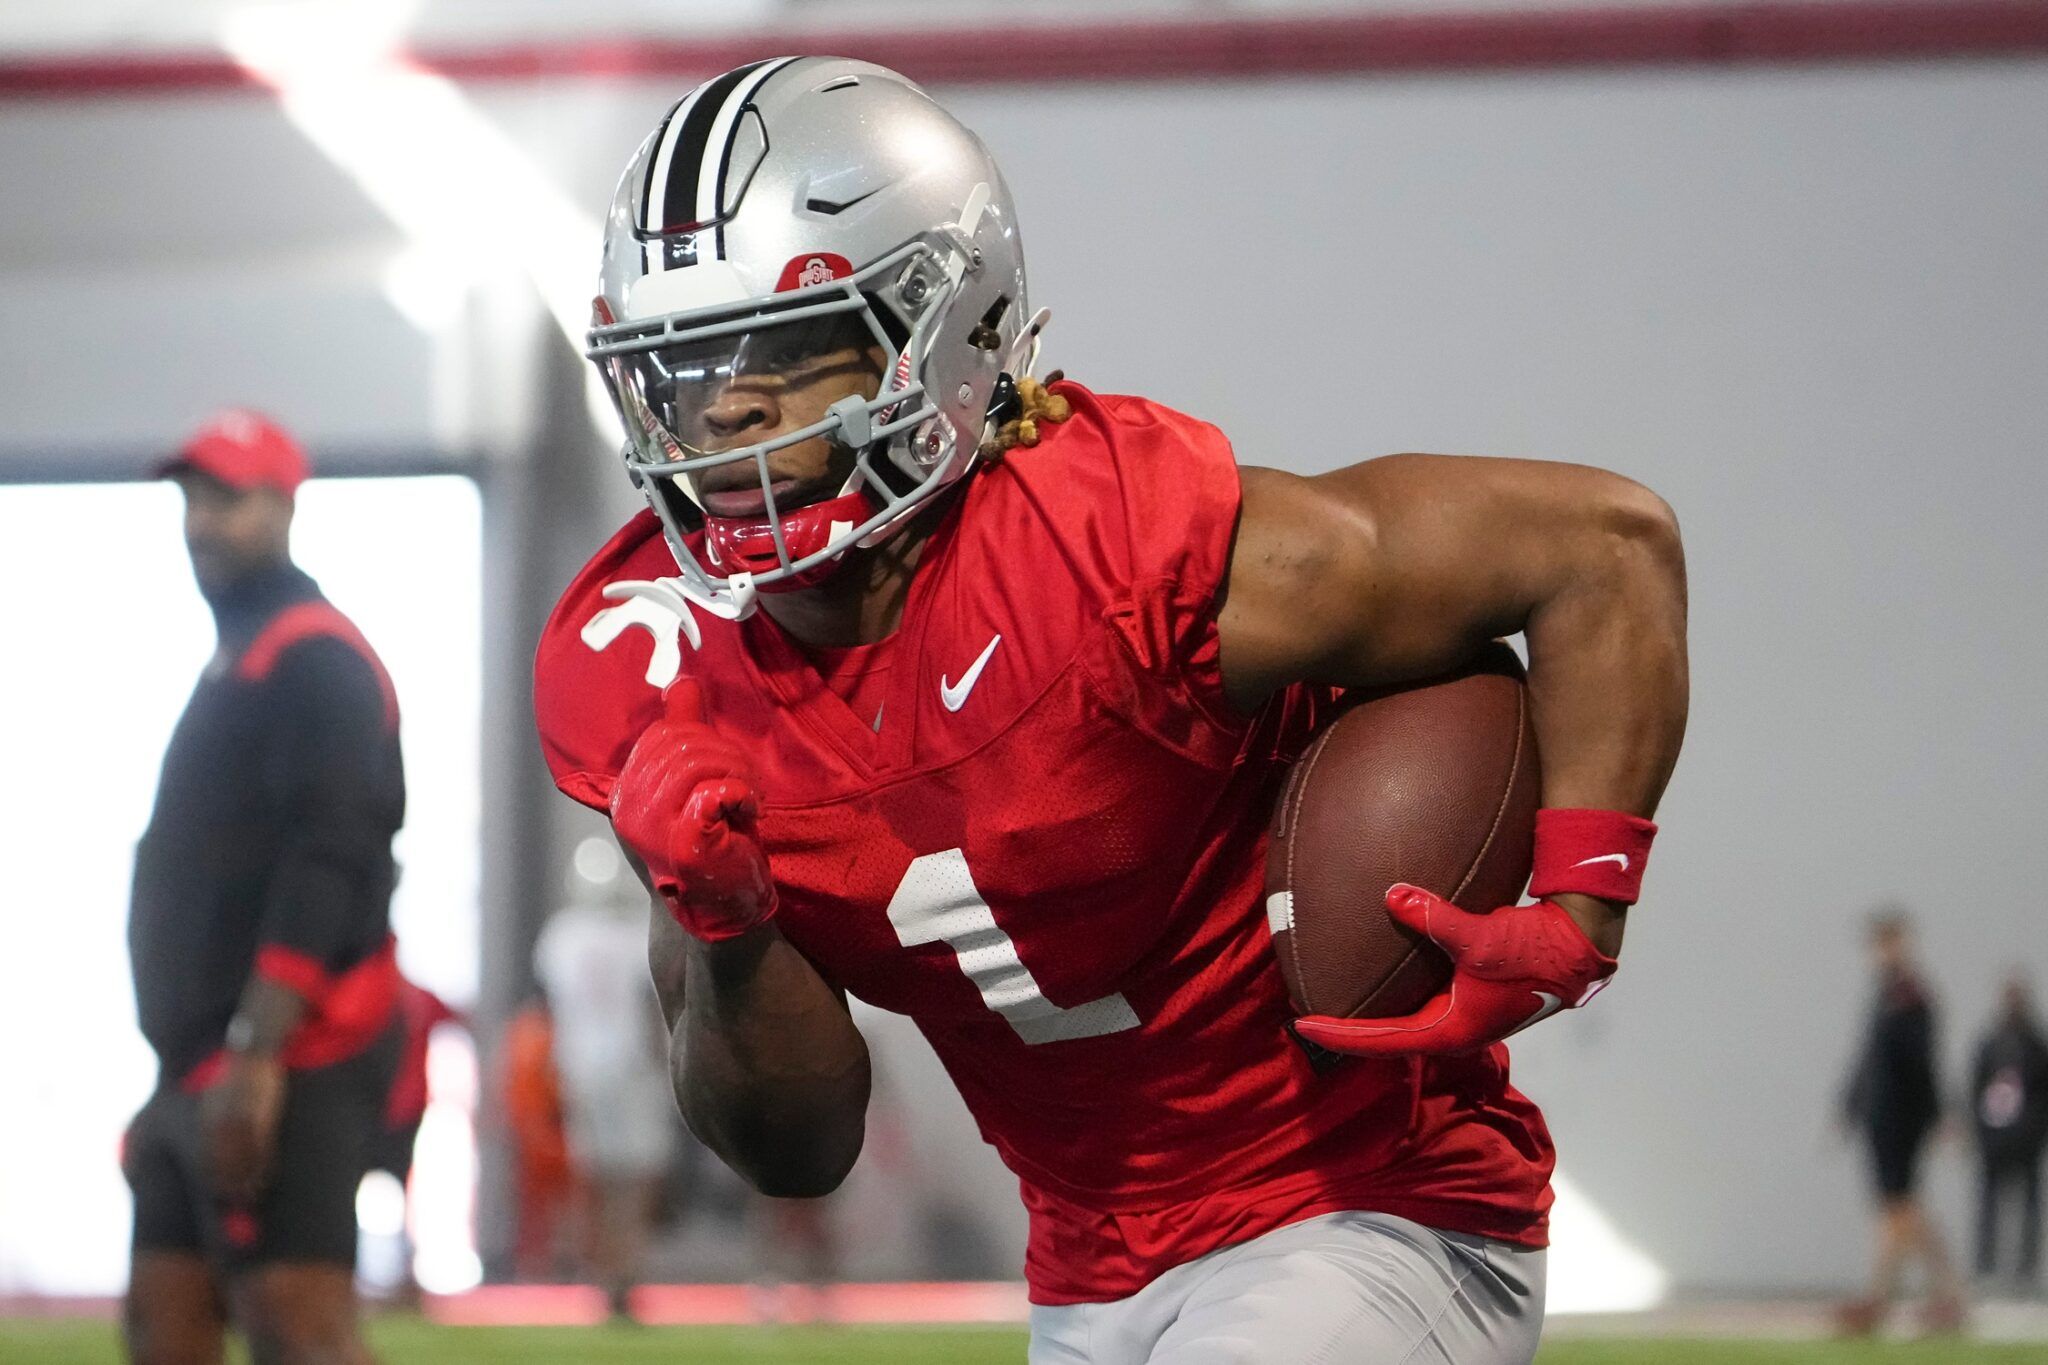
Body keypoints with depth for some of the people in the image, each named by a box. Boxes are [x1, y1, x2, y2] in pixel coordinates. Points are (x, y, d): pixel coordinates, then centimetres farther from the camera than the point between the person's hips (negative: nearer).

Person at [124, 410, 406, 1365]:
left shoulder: (317, 660, -9)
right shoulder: (231, 665, 22)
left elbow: (328, 863, -19)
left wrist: (256, 1054, -25)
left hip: (288, 1069, -10)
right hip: (206, 1069, 10)